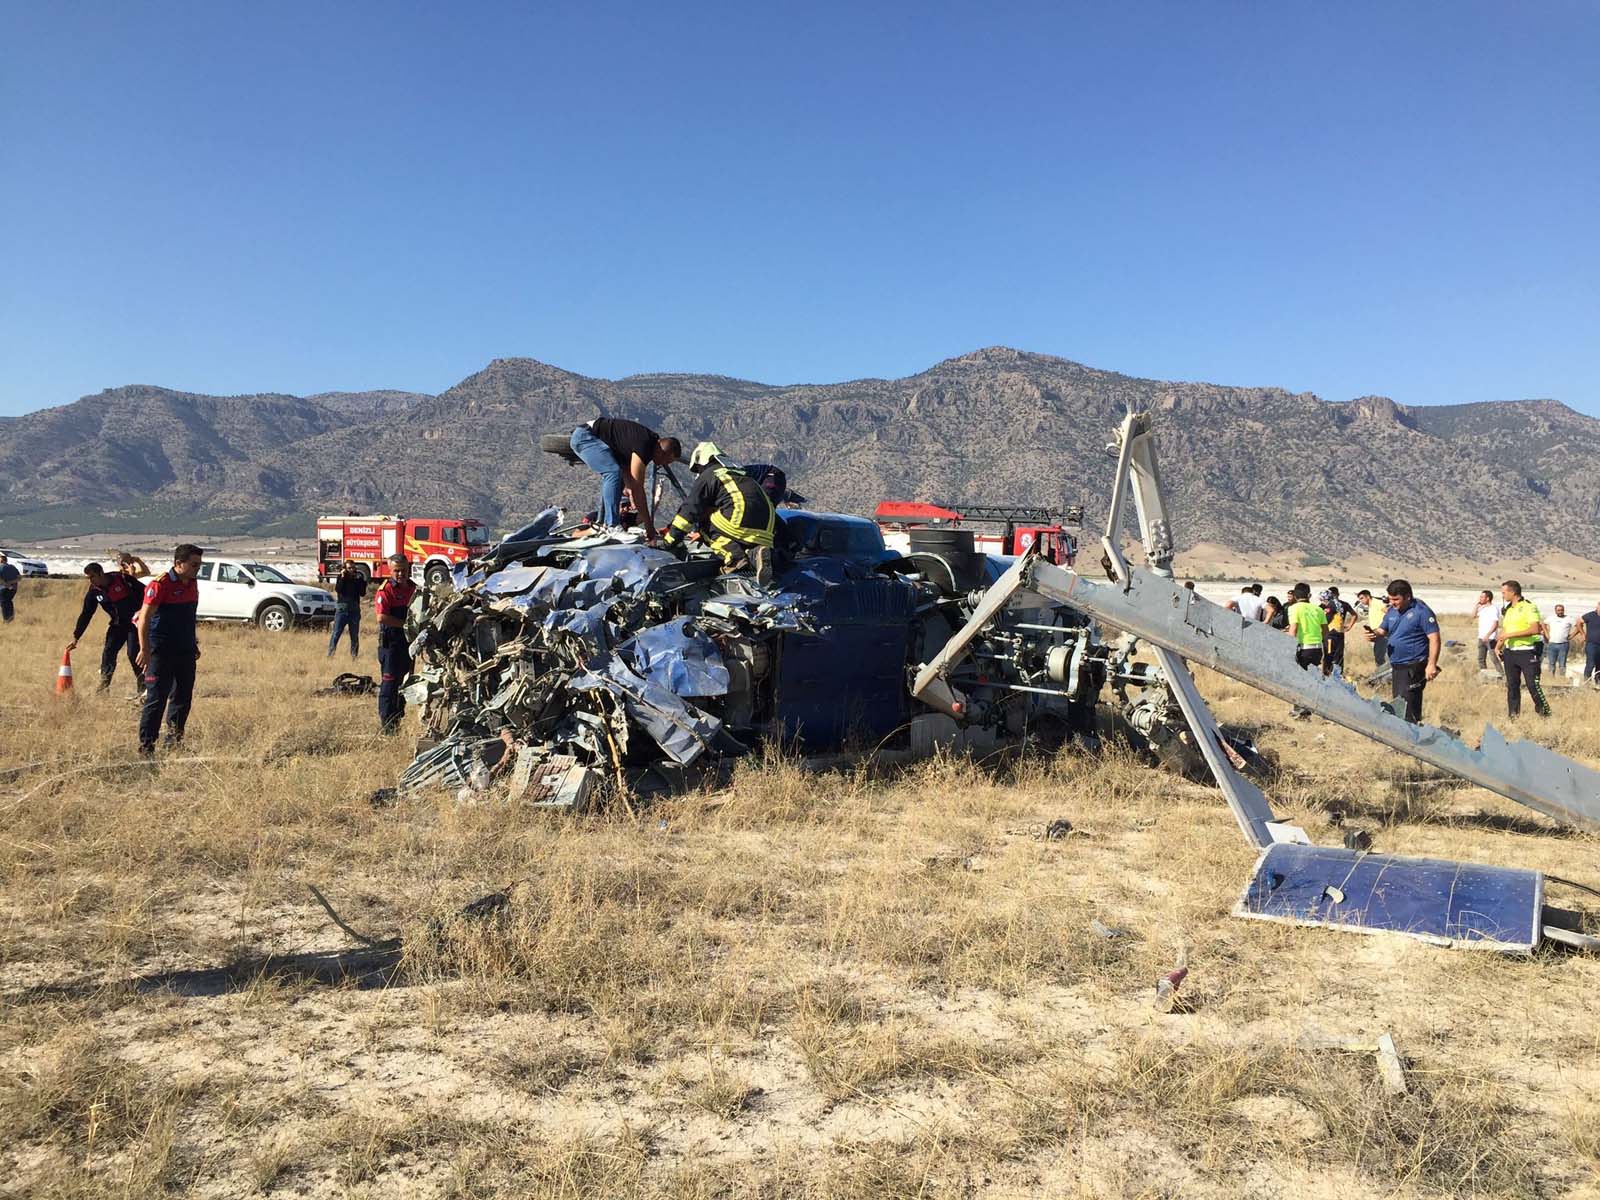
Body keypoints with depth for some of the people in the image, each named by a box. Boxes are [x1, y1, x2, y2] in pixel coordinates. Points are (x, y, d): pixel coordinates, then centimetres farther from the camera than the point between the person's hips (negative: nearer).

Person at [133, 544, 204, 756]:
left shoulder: (192, 584, 11)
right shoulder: (160, 585, -12)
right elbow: (144, 618, -15)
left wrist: (194, 644, 23)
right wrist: (144, 649, -20)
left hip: (185, 651, 7)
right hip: (161, 652, -7)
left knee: (183, 698, 11)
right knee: (156, 699, -6)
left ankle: (174, 741, 23)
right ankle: (146, 745, 0)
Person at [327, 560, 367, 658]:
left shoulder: (359, 577, 6)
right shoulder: (341, 577, 3)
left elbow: (362, 593, -3)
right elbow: (338, 590, -14)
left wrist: (361, 581, -11)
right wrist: (342, 577, -17)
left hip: (354, 610, 2)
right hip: (341, 609, -2)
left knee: (355, 636, 6)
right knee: (336, 634, -6)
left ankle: (354, 656, 12)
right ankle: (330, 655, -4)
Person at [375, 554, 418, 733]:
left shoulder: (413, 588, 12)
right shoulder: (386, 589, -9)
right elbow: (381, 617, -20)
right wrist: (404, 624, -21)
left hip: (409, 640, 7)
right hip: (390, 641, -7)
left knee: (405, 682, 13)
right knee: (389, 683, -6)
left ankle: (398, 719, 24)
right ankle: (386, 723, -2)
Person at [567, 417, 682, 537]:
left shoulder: (651, 441, 6)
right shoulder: (643, 445, -24)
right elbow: (637, 488, -22)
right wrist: (649, 525, -18)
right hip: (584, 435, -11)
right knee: (614, 473, -24)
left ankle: (602, 525, 14)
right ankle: (611, 526, -23)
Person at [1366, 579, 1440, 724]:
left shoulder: (1421, 612, -13)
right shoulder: (1392, 610, 10)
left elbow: (1435, 638, -16)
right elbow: (1383, 630, 17)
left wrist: (1431, 664, -24)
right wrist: (1374, 635, -9)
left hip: (1413, 667, -8)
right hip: (1396, 666, 8)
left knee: (1407, 708, -13)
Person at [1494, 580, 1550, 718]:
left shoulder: (1529, 607, -10)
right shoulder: (1508, 609, 15)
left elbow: (1535, 629, -21)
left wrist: (1510, 634, -21)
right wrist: (1498, 646, 8)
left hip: (1527, 652, -8)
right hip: (1510, 652, 8)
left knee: (1533, 685, -8)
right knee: (1512, 685, 9)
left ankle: (1545, 714, 3)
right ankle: (1512, 716, 15)